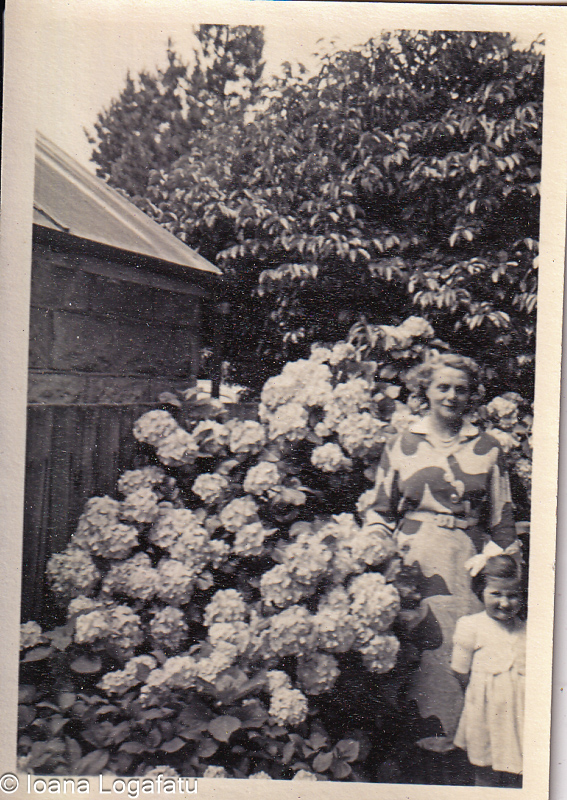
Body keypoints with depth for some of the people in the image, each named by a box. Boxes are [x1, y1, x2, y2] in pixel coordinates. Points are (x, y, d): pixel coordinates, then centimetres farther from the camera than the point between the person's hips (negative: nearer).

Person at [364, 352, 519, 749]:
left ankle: (465, 735, 8)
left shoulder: (487, 448, 12)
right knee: (425, 644, -9)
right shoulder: (402, 444, 10)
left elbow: (502, 516, 15)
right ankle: (429, 730, 3)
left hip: (469, 559, 1)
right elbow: (381, 510, 14)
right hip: (415, 556, -1)